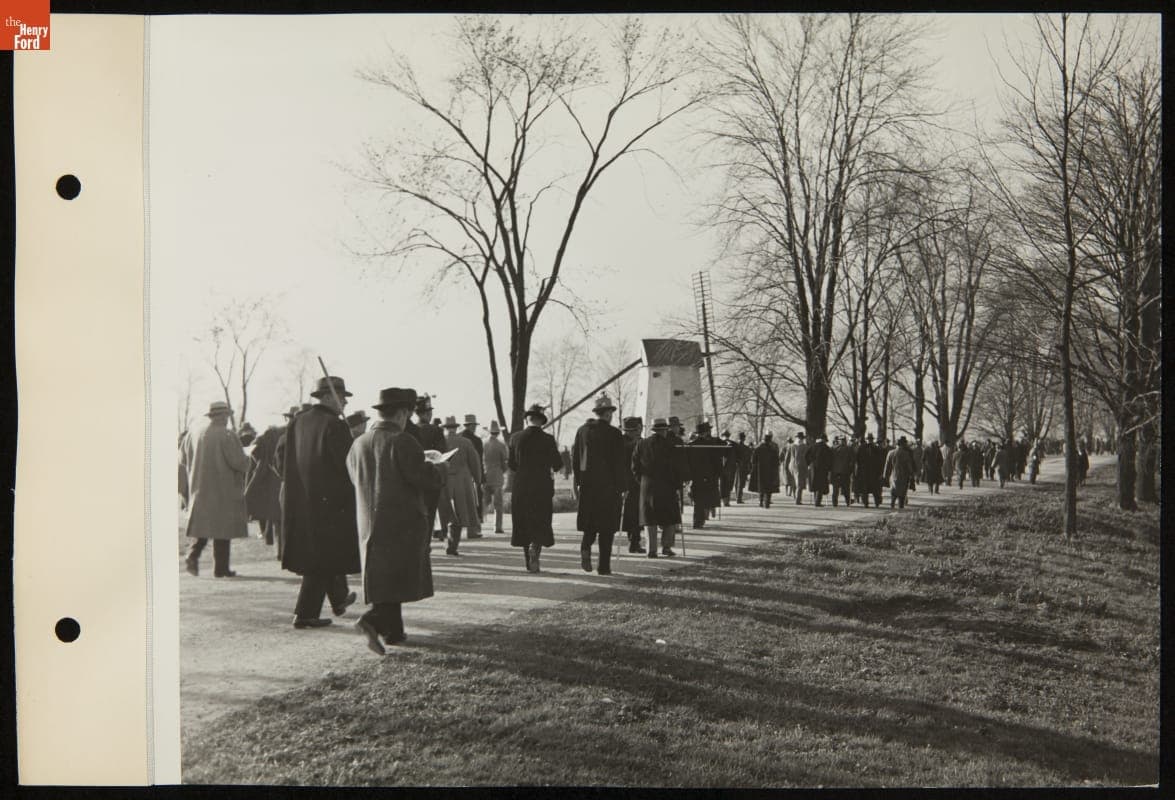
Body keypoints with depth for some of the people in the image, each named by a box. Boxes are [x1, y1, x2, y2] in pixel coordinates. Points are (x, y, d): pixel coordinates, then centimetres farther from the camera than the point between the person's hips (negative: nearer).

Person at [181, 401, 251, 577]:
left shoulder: (193, 435, 4)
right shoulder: (227, 436, -14)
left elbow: (183, 460, 14)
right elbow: (239, 462, -18)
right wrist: (247, 460, 4)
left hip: (199, 490, 5)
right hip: (223, 490, -5)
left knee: (202, 523, 15)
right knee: (222, 528, 0)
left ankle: (193, 554, -6)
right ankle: (220, 568, 2)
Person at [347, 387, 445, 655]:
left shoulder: (358, 444, 6)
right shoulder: (403, 442, -14)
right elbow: (425, 480, -17)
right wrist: (440, 467, 3)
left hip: (369, 522, 7)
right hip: (402, 522, -6)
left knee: (382, 578, 14)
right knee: (399, 578, -1)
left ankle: (392, 631, 19)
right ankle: (372, 621, -17)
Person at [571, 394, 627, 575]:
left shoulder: (582, 430, 5)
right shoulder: (614, 434, -8)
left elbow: (575, 458, 9)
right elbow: (620, 464, -9)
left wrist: (576, 482, 16)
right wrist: (623, 488, -4)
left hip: (587, 484, 4)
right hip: (609, 485, -4)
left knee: (590, 522, 15)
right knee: (607, 526, 4)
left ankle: (585, 547, -12)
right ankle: (604, 566, 5)